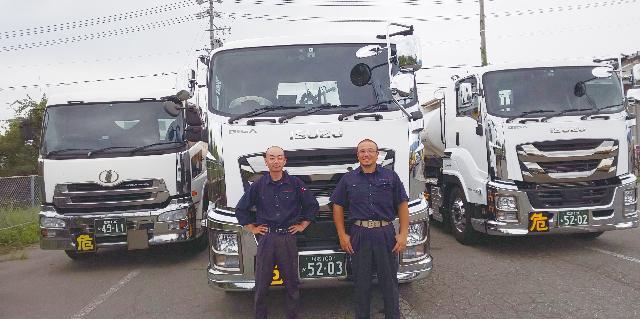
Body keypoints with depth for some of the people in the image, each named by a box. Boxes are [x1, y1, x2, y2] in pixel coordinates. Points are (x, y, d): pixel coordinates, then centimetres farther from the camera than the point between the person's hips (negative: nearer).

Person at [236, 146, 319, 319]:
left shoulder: (295, 183, 1)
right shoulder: (258, 185, 4)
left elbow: (312, 205, 10)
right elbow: (241, 209, 13)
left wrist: (302, 225, 7)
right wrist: (251, 228, 8)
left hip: (288, 238, 0)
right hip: (265, 238, 1)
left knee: (291, 282, 6)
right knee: (262, 283, 4)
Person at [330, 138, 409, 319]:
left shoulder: (391, 176, 5)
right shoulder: (348, 179, 7)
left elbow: (402, 205, 6)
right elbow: (338, 207, 9)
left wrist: (403, 234, -2)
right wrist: (342, 235, 2)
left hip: (386, 234, 0)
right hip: (359, 235, 1)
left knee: (389, 282, 7)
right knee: (361, 284, 9)